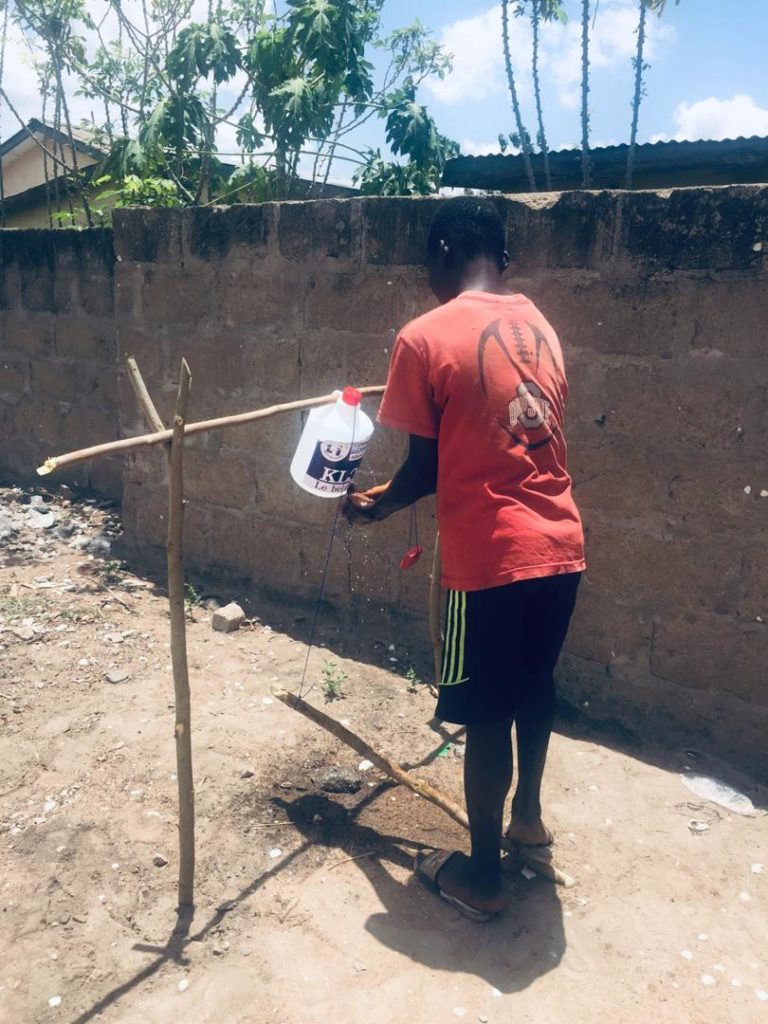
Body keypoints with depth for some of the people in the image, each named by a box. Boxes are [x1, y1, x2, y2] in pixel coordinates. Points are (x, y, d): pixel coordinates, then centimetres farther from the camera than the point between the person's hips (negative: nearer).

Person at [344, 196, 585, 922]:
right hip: (560, 544, 7)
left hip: (492, 558, -6)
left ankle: (482, 875, 28)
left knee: (486, 715, 9)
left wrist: (376, 504, 13)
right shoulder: (540, 328, 10)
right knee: (534, 685, 26)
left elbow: (425, 467, -9)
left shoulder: (426, 337, -10)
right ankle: (529, 814, 47)